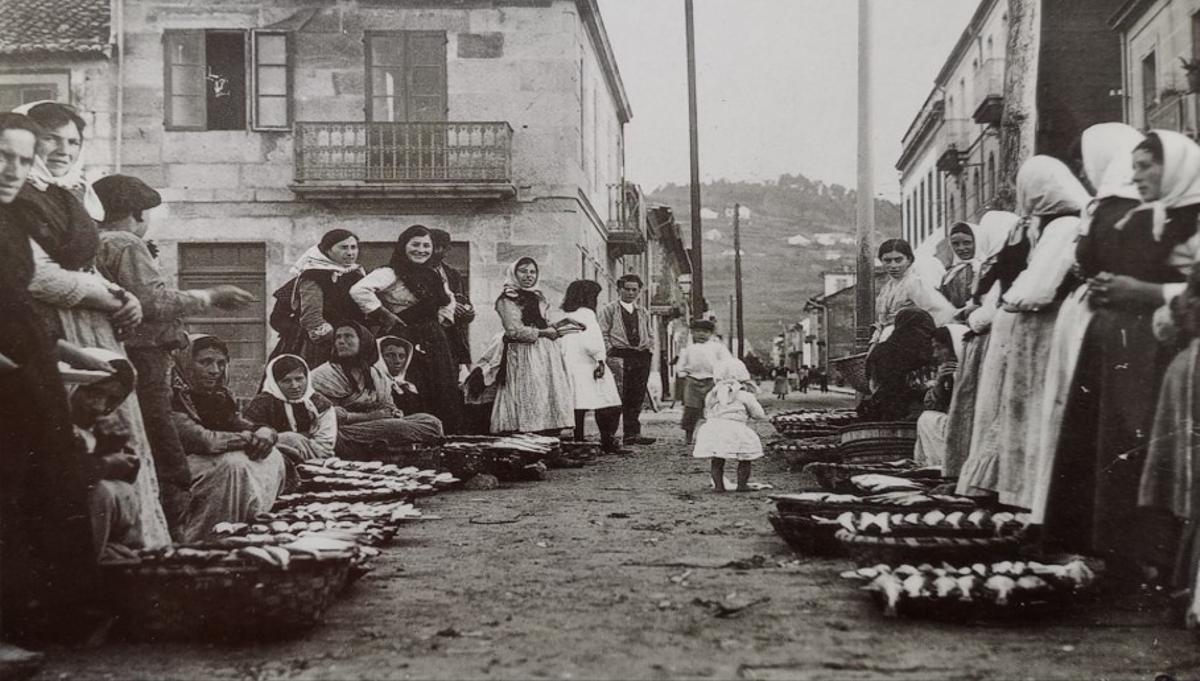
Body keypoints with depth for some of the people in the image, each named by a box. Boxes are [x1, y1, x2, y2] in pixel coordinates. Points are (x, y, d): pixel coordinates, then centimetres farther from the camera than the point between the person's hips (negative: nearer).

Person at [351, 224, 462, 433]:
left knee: (446, 398, 3)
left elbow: (448, 301, 36)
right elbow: (358, 291, -22)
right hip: (404, 340, -7)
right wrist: (383, 314, -15)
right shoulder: (390, 273, -7)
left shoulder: (433, 276, 16)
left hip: (433, 342, 8)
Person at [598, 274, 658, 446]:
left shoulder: (643, 313, 21)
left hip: (641, 357, 5)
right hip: (619, 356, -5)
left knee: (637, 398, 2)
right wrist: (611, 355, -12)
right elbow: (603, 335, -2)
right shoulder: (608, 310, 5)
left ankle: (633, 433, 5)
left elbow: (650, 335, 25)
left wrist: (649, 351, 9)